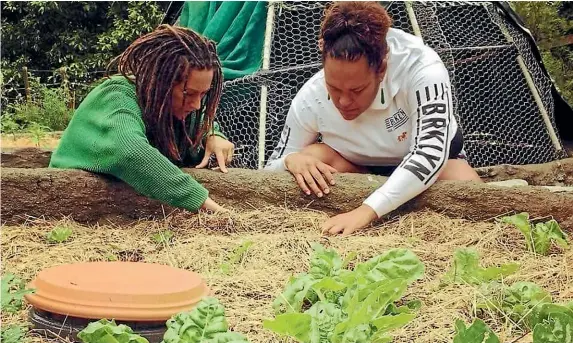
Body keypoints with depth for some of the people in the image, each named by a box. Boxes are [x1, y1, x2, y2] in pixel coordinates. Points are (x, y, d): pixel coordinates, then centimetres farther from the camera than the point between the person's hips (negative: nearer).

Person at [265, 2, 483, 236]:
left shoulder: (421, 69, -33)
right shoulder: (309, 100, -24)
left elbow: (430, 154, -42)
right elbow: (271, 173, -12)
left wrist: (367, 211, -53)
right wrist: (290, 160, -38)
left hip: (435, 164, -1)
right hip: (362, 173, 2)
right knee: (313, 156, -28)